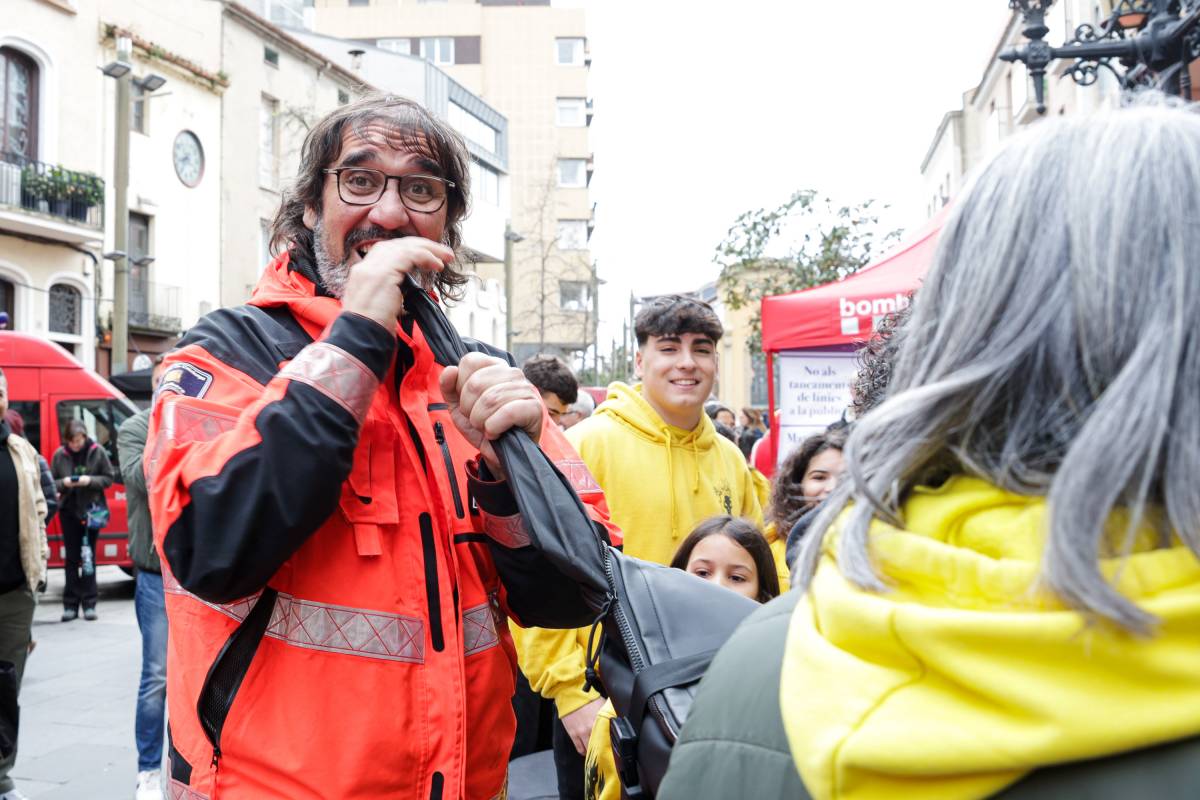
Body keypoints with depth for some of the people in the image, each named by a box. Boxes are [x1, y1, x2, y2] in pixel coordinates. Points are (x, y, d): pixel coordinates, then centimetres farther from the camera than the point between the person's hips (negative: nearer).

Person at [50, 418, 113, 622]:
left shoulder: (97, 452, -5)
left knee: (88, 557, 2)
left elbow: (108, 478, 0)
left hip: (91, 511, -2)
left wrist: (90, 481, -17)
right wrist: (64, 483, -15)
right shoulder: (59, 455, 0)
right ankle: (70, 604, 10)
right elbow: (51, 483, 6)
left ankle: (89, 603, 7)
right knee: (71, 558, 5)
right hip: (68, 511, 2)